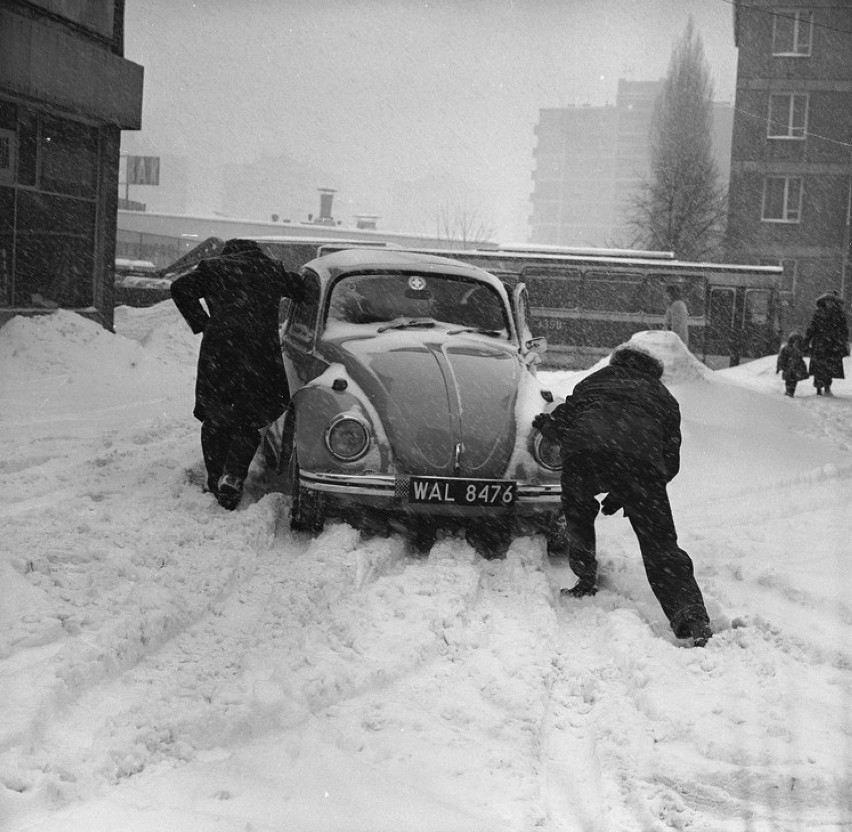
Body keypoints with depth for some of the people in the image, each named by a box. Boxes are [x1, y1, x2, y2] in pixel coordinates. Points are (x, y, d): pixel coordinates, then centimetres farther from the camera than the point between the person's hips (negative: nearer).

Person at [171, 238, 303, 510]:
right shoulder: (271, 268, 18)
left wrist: (201, 323, 5)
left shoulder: (212, 268, 14)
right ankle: (233, 476, -10)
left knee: (214, 419, 13)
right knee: (248, 421, 9)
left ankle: (215, 481, 12)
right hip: (260, 352, 0)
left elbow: (180, 287, 4)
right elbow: (299, 290, 19)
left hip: (218, 348, 0)